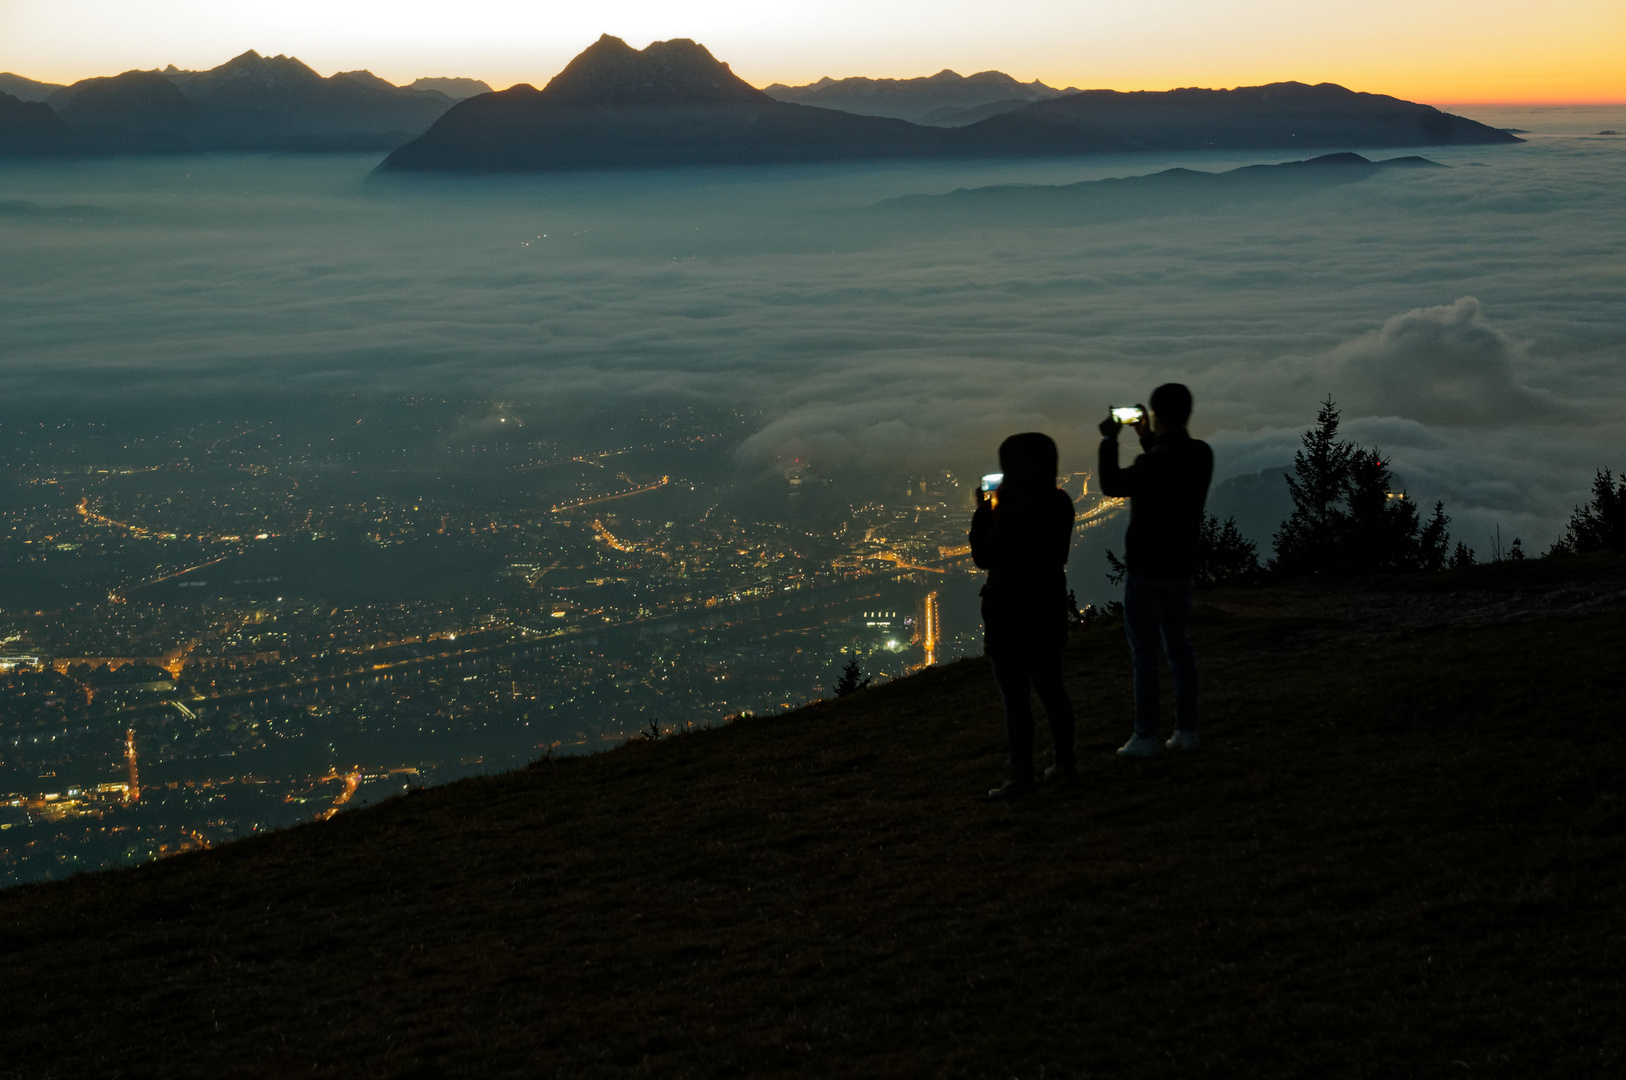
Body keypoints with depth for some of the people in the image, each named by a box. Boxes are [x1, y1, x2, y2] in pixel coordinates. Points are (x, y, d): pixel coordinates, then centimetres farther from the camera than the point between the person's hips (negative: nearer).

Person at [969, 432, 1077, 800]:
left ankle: (1021, 776, 4)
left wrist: (983, 511, -5)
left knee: (1015, 697, 0)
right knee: (1050, 688, 19)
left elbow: (983, 557, -15)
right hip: (1050, 609, 8)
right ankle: (1065, 765, 26)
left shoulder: (1011, 511, -23)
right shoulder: (1061, 504, 1)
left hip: (1010, 615, -8)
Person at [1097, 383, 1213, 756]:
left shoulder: (1153, 464, -24)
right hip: (1182, 565, 7)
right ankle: (1186, 730, 16)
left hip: (1146, 568, -7)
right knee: (1180, 648, 14)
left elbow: (1111, 485, -9)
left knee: (1144, 652, -1)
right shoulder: (1202, 455, -1)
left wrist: (1109, 441, 2)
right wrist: (1148, 441, 19)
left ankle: (1146, 736, 1)